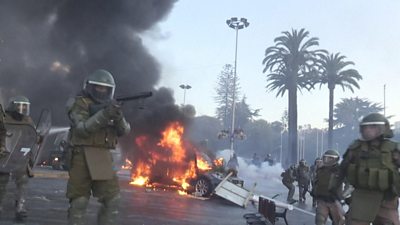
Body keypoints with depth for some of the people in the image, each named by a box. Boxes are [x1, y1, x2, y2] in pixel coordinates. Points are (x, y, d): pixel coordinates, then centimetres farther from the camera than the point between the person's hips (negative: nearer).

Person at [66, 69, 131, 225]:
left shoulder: (110, 106, 15)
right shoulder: (79, 104, -1)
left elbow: (124, 130, 4)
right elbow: (82, 129, -16)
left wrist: (118, 118, -18)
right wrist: (103, 115, -26)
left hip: (103, 159, 5)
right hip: (82, 157, -5)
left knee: (112, 199, 3)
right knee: (79, 200, -2)